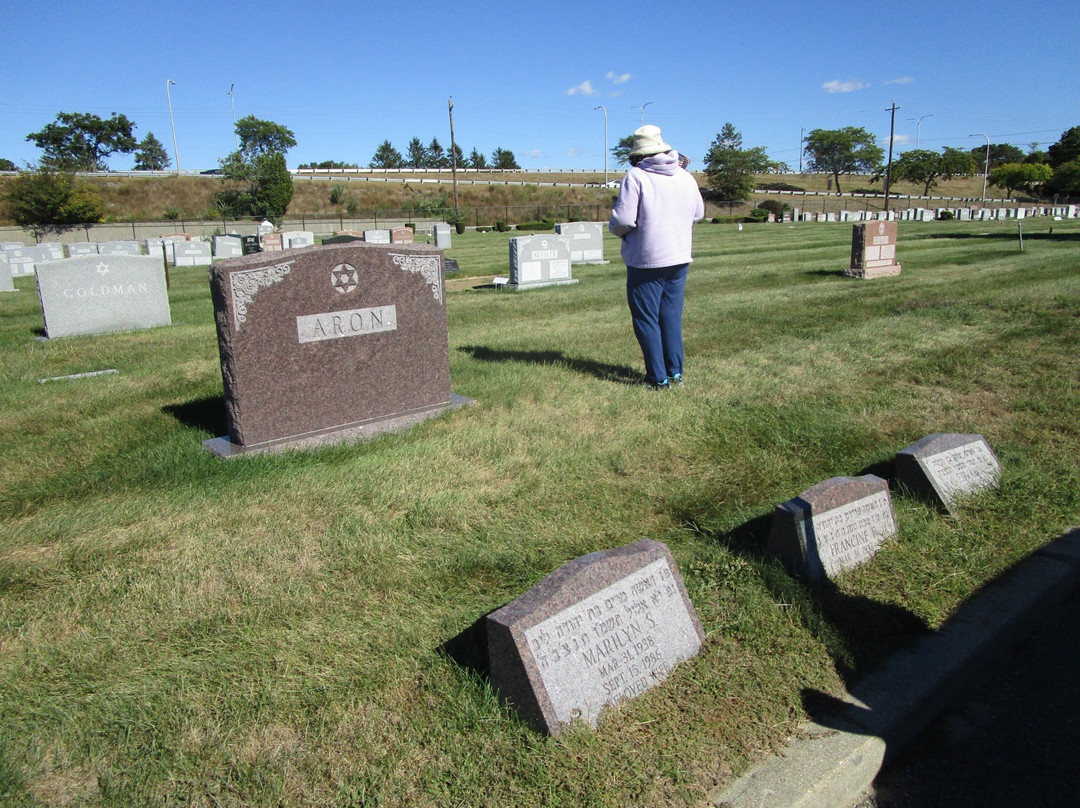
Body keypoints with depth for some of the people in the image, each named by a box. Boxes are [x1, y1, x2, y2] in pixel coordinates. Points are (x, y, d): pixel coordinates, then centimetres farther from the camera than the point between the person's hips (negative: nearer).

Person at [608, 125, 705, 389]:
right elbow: (698, 213, 17)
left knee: (646, 320, 4)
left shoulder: (635, 177, -13)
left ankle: (658, 378, 4)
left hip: (646, 261, -5)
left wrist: (615, 227, 2)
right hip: (680, 259, 6)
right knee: (672, 317, 15)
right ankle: (675, 373, 17)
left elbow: (622, 221, -19)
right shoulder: (685, 176, 5)